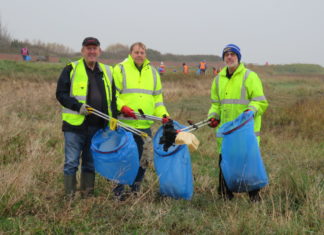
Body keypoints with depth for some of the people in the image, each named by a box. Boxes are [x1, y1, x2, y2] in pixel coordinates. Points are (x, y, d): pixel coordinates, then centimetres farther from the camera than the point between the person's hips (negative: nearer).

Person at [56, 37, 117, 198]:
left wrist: (113, 118, 5)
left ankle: (87, 195, 21)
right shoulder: (71, 69, 0)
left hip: (97, 126, 4)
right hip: (75, 125, -4)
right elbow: (61, 93, -4)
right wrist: (78, 106, -18)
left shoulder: (107, 72, 14)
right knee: (71, 162, -2)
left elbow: (112, 98, 18)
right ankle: (70, 197, 6)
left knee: (90, 163, 12)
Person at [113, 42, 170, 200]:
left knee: (142, 157, 8)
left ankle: (136, 188, 21)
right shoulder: (120, 69, 2)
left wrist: (163, 114, 6)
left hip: (145, 125, 5)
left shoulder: (152, 72, 17)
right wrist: (122, 107, -18)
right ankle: (119, 190, 9)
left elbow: (157, 97, 20)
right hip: (124, 124, -4)